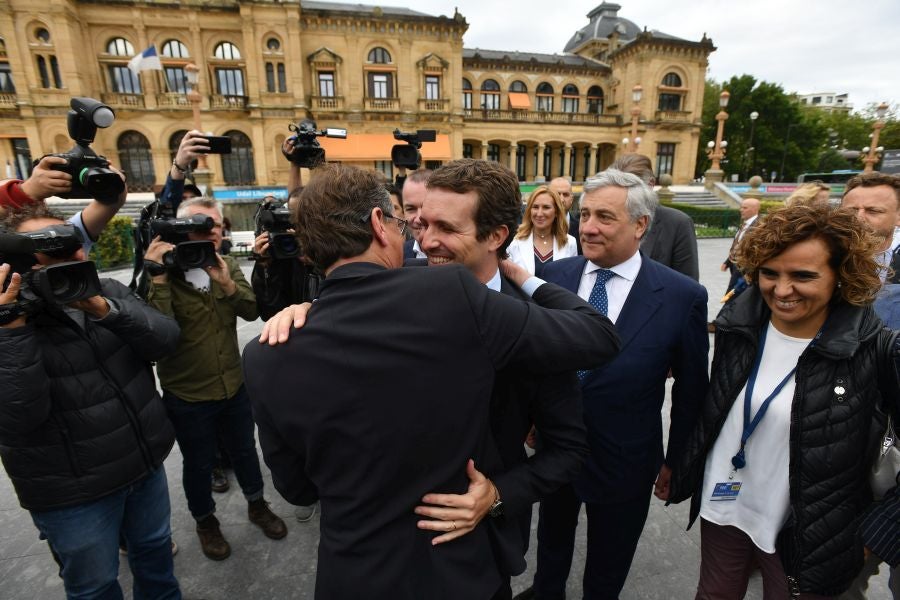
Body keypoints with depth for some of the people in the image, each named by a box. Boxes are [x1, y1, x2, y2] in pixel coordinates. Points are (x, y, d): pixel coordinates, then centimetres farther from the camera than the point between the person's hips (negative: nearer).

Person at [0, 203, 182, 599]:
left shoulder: (107, 292, -2)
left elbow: (166, 340, -15)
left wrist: (103, 310, -28)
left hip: (146, 462, 4)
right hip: (73, 493, -4)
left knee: (155, 549, 25)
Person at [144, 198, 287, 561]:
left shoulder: (228, 266, -1)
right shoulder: (161, 276, -16)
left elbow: (252, 311, -9)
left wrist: (228, 284, -25)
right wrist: (159, 278, -31)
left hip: (235, 385, 4)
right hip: (187, 396, -3)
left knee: (244, 451, 21)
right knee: (199, 464, 17)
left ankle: (257, 505, 45)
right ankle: (205, 521, 43)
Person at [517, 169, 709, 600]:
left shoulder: (683, 296, -16)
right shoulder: (554, 275, -10)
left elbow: (691, 390, -6)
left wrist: (676, 461, 1)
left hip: (625, 462, -2)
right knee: (552, 537, 30)